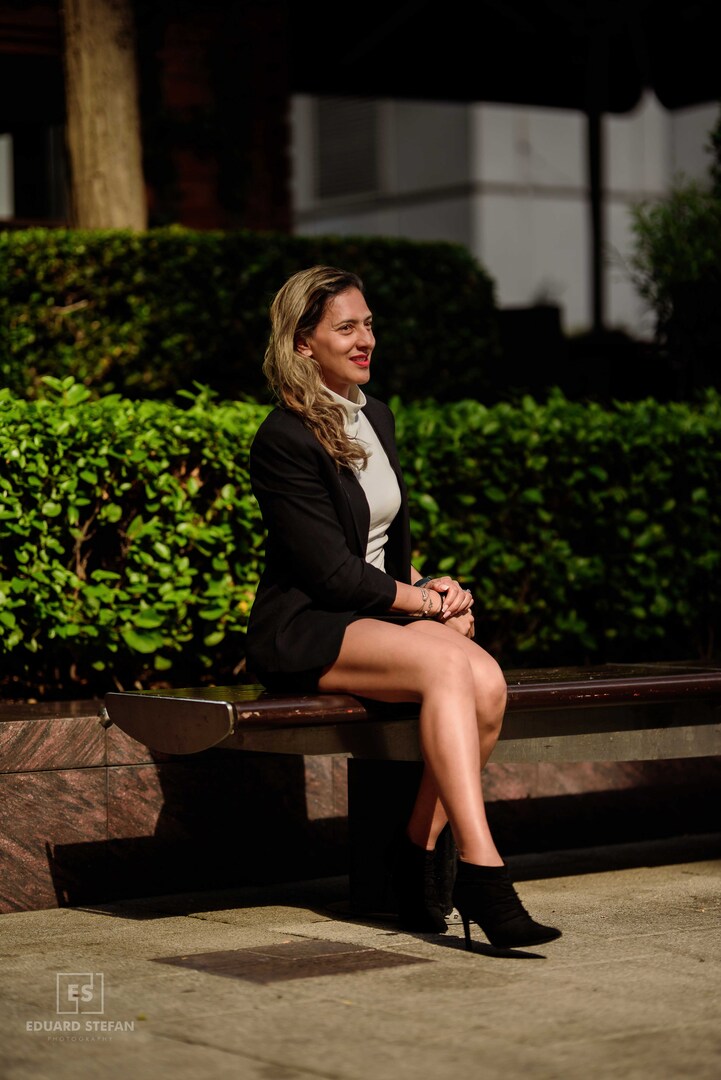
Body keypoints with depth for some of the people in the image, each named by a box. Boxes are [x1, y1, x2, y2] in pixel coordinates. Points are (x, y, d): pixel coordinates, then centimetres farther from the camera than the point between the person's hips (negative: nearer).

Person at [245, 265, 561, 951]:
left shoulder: (377, 418, 16)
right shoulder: (284, 441, -11)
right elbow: (332, 572, -14)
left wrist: (428, 587, 2)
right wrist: (420, 599, -8)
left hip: (380, 613, 7)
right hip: (303, 631, -7)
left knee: (486, 681, -23)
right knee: (446, 664, -34)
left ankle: (418, 854, -12)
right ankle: (480, 871, -37)